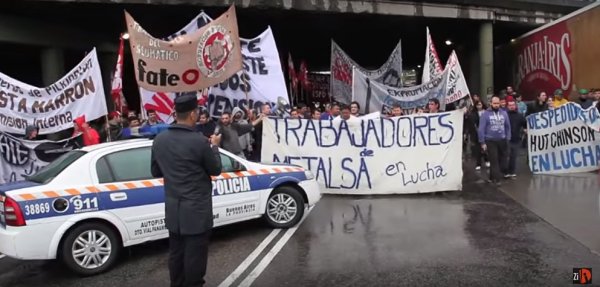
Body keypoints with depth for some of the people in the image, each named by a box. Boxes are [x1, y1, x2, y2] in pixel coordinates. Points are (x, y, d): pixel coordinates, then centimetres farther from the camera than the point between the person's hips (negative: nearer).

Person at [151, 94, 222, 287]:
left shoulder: (159, 140, 0)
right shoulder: (199, 141, -19)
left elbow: (156, 172, 12)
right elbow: (215, 170, -5)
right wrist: (214, 146, 10)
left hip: (173, 209, 7)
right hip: (197, 209, -6)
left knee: (176, 254, 17)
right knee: (195, 255, 5)